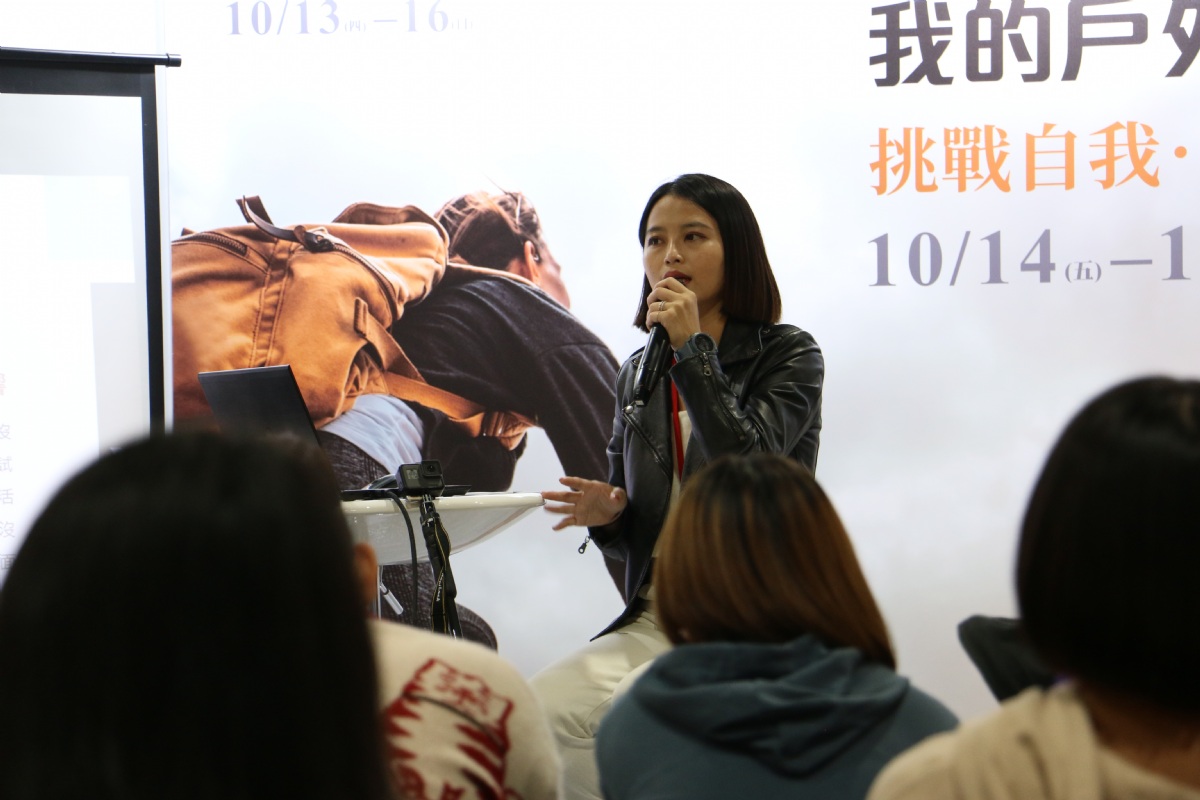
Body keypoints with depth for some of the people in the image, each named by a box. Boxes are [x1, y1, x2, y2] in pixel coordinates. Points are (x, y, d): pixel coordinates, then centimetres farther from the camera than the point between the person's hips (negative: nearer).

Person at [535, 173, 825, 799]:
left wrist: (693, 348, -13)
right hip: (656, 619, 5)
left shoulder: (788, 355, 0)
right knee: (536, 709, -22)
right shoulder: (638, 374, 14)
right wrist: (605, 515, -6)